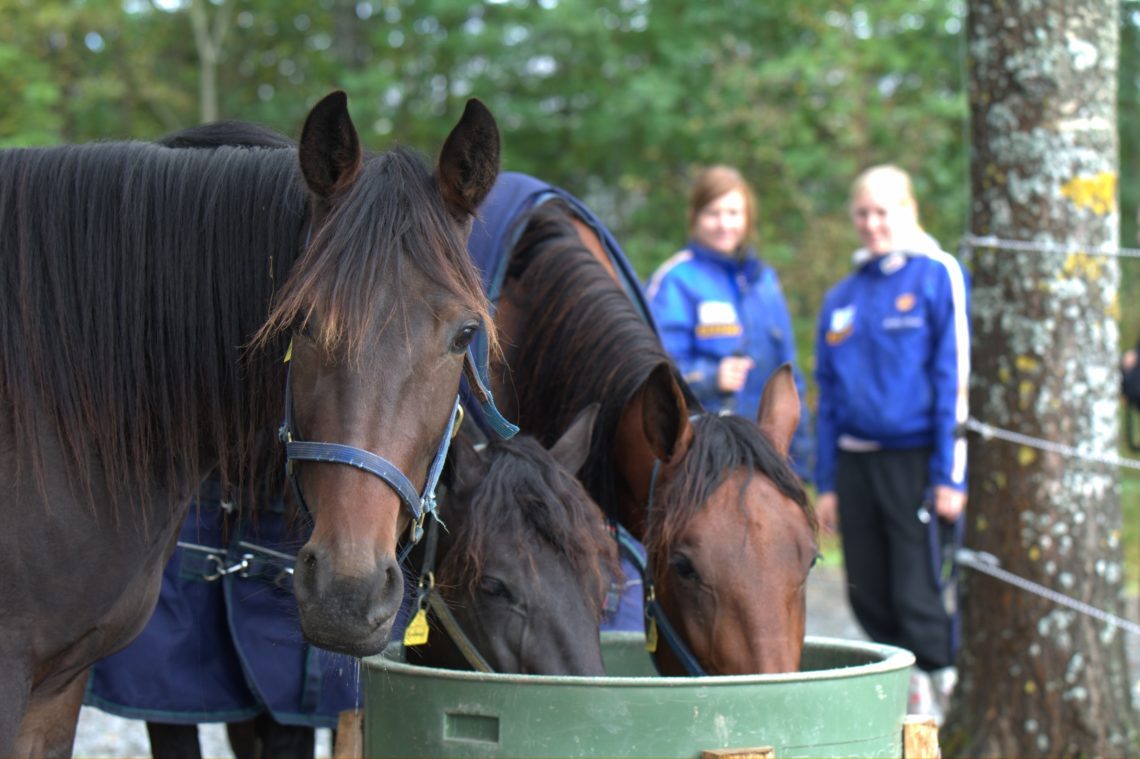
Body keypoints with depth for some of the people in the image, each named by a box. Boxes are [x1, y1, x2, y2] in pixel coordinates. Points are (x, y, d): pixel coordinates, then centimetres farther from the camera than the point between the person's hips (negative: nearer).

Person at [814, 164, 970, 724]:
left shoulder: (937, 275, -2)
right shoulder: (841, 299, 14)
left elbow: (954, 377, -6)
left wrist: (950, 474, -12)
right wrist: (826, 483, 11)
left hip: (916, 461, -5)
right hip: (856, 464, 5)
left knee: (921, 597, -6)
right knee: (869, 598, 7)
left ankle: (936, 698, 6)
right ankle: (900, 690, 20)